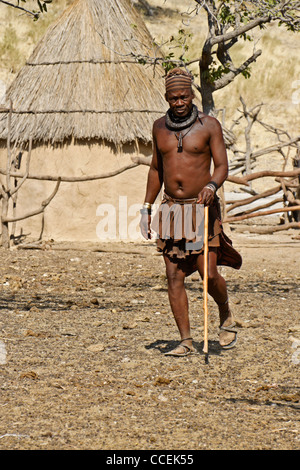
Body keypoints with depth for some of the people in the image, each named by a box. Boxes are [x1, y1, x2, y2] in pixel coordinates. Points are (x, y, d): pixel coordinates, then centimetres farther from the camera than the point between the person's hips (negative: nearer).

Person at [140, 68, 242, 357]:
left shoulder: (209, 125, -3)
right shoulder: (160, 127, 9)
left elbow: (222, 165, -6)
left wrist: (212, 185, -27)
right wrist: (147, 207, 15)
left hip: (202, 207, -4)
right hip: (171, 208, 4)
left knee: (209, 274, -9)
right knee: (174, 277, -2)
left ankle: (226, 317, 21)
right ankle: (186, 341, 2)